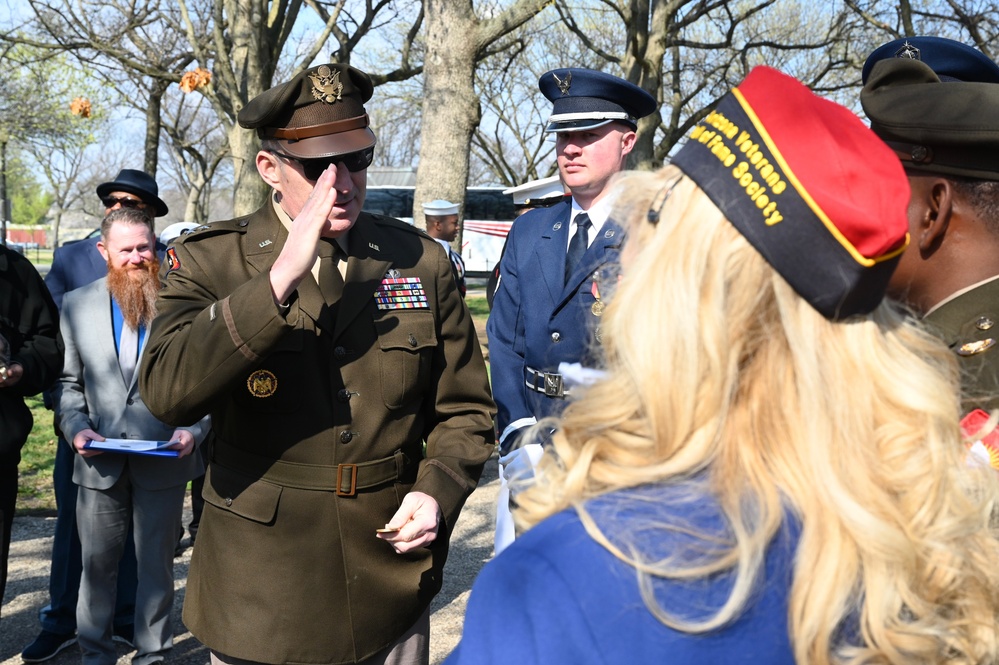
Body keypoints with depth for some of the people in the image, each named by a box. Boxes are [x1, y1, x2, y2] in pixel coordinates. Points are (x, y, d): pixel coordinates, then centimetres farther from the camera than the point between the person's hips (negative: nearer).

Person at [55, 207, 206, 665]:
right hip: (100, 461, 2)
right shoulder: (77, 305, 4)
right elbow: (67, 382, 6)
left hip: (164, 457, -1)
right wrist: (76, 427, -9)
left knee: (157, 563, 12)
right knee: (97, 562, 12)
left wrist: (193, 428, -14)